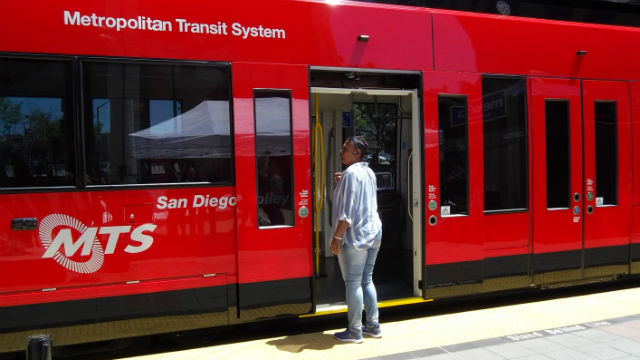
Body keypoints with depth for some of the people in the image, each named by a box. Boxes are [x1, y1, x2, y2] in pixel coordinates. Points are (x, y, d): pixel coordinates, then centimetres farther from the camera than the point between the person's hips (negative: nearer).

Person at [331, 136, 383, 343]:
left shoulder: (351, 173, -15)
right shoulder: (369, 172, 13)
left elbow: (347, 211, -20)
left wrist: (336, 237, -17)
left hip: (354, 236, -9)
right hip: (373, 233, 9)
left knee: (353, 283, -1)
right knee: (367, 280, 15)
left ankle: (354, 332, 7)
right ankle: (373, 326, 21)